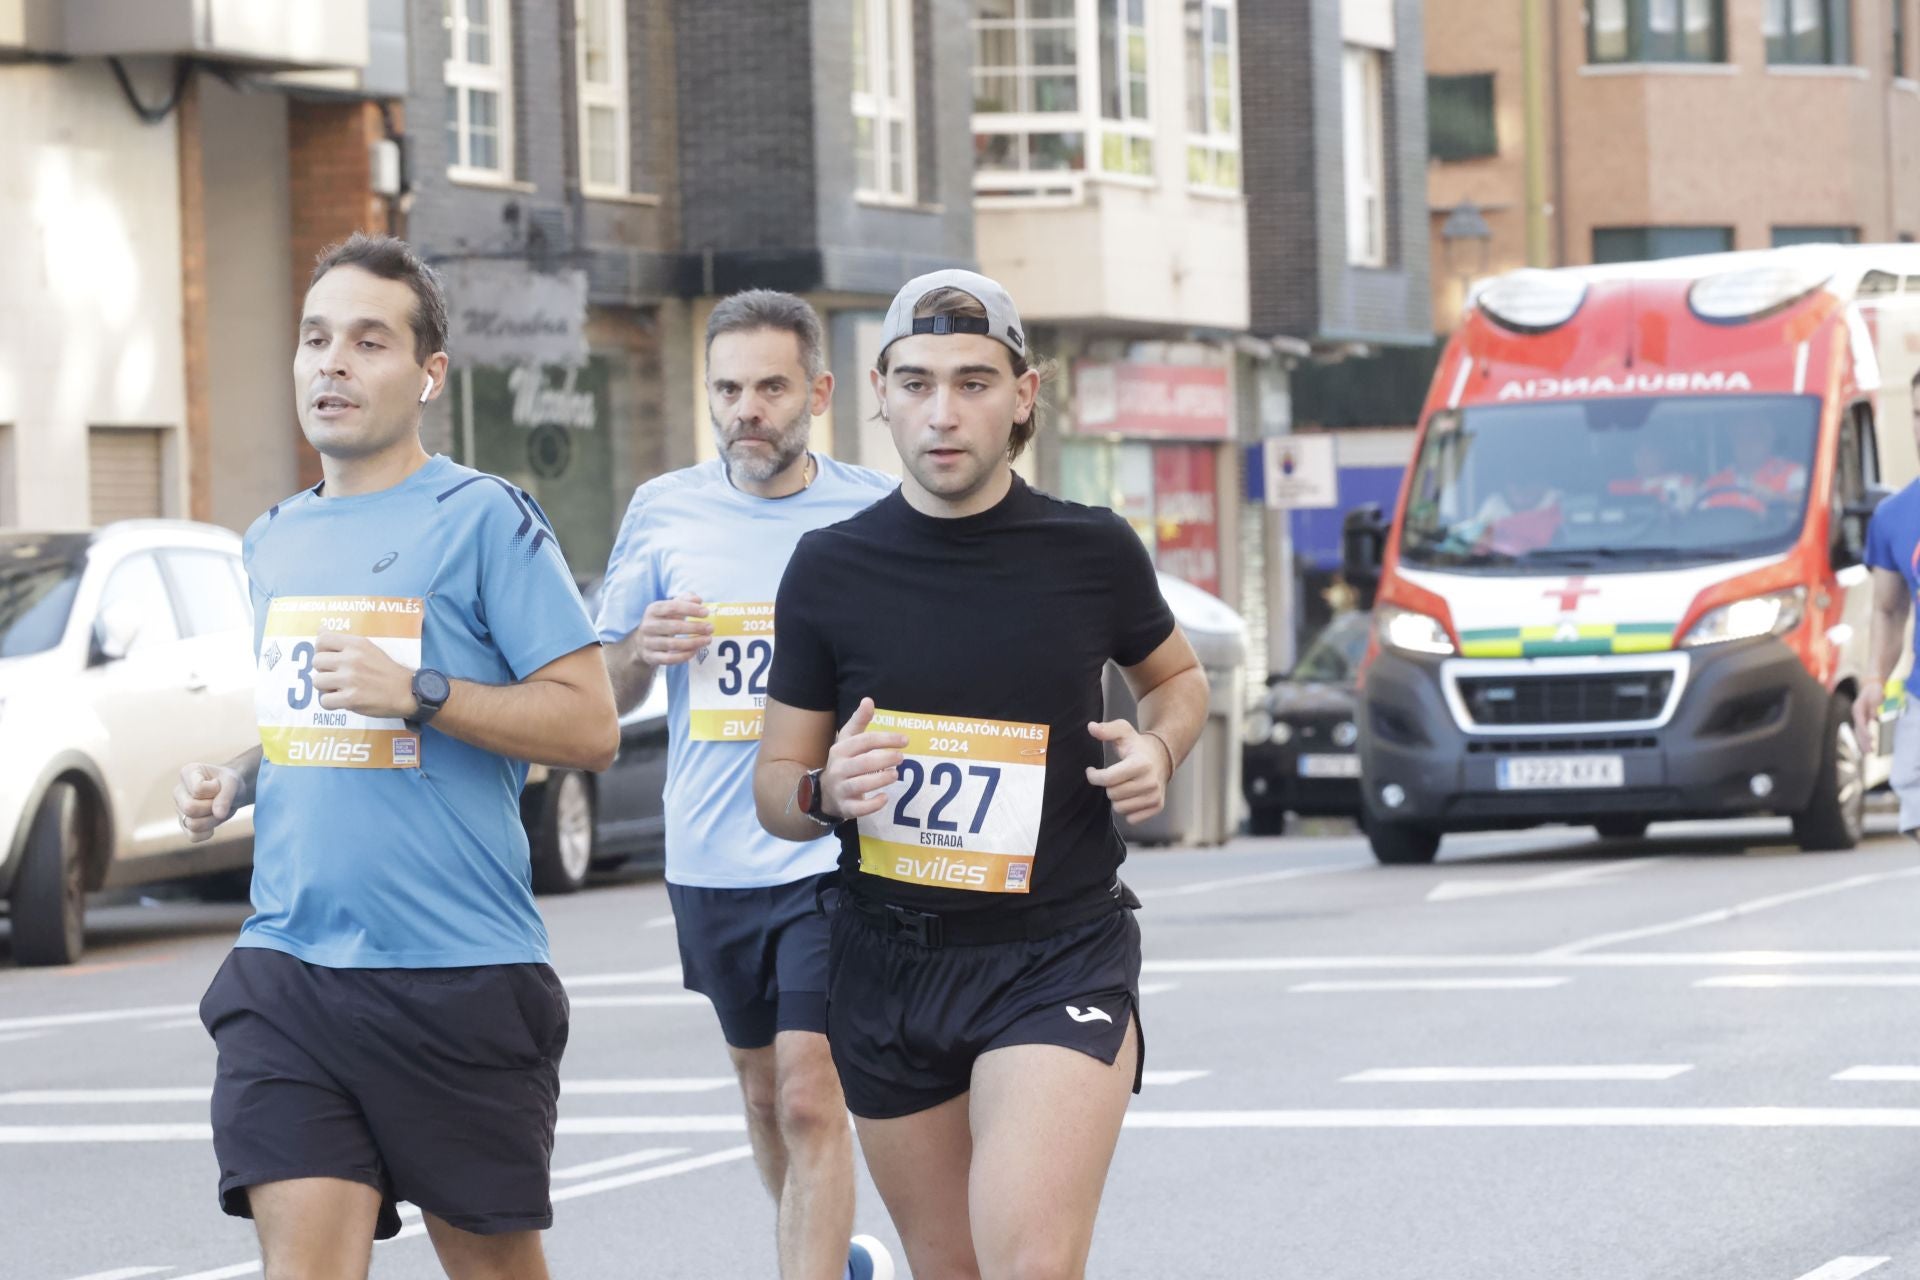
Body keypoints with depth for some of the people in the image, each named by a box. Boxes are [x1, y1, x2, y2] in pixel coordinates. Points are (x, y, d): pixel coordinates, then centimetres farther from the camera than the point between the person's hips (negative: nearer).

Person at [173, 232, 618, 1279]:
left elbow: (589, 726, -9)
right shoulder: (275, 540, 15)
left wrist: (418, 693, -19)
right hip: (286, 966, 5)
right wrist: (236, 780, 9)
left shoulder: (483, 517, -6)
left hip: (459, 971, -5)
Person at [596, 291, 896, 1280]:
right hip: (709, 859, 4)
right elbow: (601, 699, 11)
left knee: (809, 1098, -13)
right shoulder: (665, 512, 5)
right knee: (764, 1095, 17)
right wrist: (642, 649, -11)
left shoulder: (878, 515, -2)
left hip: (834, 855, -4)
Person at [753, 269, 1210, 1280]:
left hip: (1057, 957, -2)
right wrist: (826, 793, -16)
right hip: (886, 961, 3)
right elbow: (774, 789, 7)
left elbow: (1176, 679, 19)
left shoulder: (1092, 552, -2)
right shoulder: (829, 569, 0)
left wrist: (1157, 751, -3)